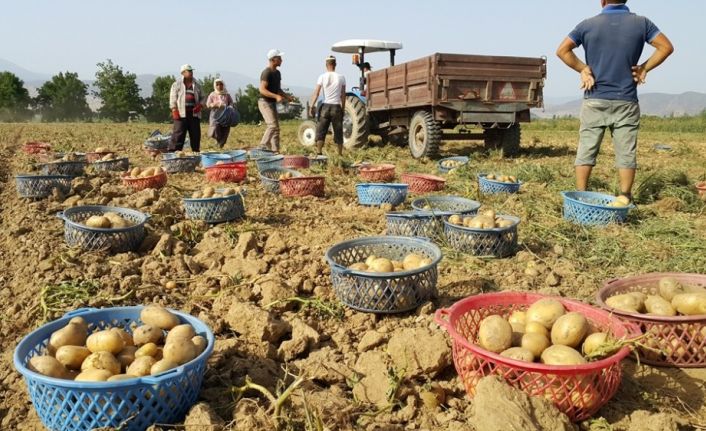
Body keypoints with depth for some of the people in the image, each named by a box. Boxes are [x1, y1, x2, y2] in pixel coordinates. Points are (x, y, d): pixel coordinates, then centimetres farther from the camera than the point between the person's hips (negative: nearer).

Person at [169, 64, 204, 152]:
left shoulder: (196, 85, 15)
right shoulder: (177, 84, 4)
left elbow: (202, 97, 20)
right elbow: (173, 98, 0)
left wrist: (199, 105, 0)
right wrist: (174, 111, -11)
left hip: (194, 113, 4)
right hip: (181, 113, -4)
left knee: (195, 134, 6)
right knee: (178, 134, -8)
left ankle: (196, 151, 15)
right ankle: (173, 152, -6)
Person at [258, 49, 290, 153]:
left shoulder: (277, 73, 14)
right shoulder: (267, 73, -15)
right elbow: (262, 90, -23)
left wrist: (288, 97, 11)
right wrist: (276, 96, -31)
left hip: (272, 103, 9)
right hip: (265, 102, -9)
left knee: (276, 127, 8)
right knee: (273, 125, -19)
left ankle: (275, 151, 11)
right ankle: (263, 146, -13)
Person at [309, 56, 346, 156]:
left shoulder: (322, 77, -2)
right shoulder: (341, 77, 2)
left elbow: (316, 93, -7)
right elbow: (343, 96, 4)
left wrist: (312, 106, -2)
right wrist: (343, 109, 11)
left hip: (325, 106, -1)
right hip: (337, 107, 1)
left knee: (321, 131, 4)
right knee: (338, 132, 9)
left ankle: (318, 153, -5)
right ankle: (340, 154, 12)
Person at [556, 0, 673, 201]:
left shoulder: (588, 24, 0)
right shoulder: (641, 23, 2)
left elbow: (562, 51, -1)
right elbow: (666, 47, 2)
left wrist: (582, 69, 2)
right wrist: (645, 68, 5)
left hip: (594, 101, 0)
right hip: (626, 102, 1)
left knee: (586, 150, 5)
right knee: (626, 153, 6)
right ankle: (625, 198, 9)